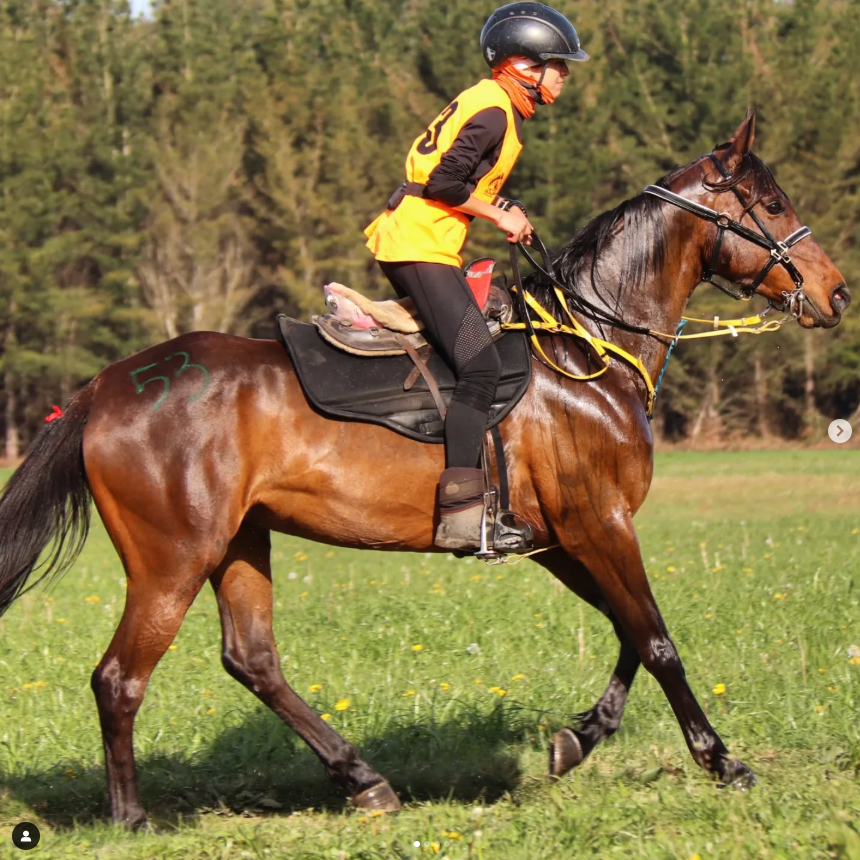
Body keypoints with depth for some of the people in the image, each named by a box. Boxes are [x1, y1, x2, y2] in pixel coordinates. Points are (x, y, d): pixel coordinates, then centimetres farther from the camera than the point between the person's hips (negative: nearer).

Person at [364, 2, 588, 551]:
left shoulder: (494, 106, 18)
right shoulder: (492, 111, -14)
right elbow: (443, 182, -19)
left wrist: (500, 209, 6)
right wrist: (500, 216, -9)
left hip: (411, 244, 11)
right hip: (421, 247, -11)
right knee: (480, 366, -21)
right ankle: (459, 506, -28)